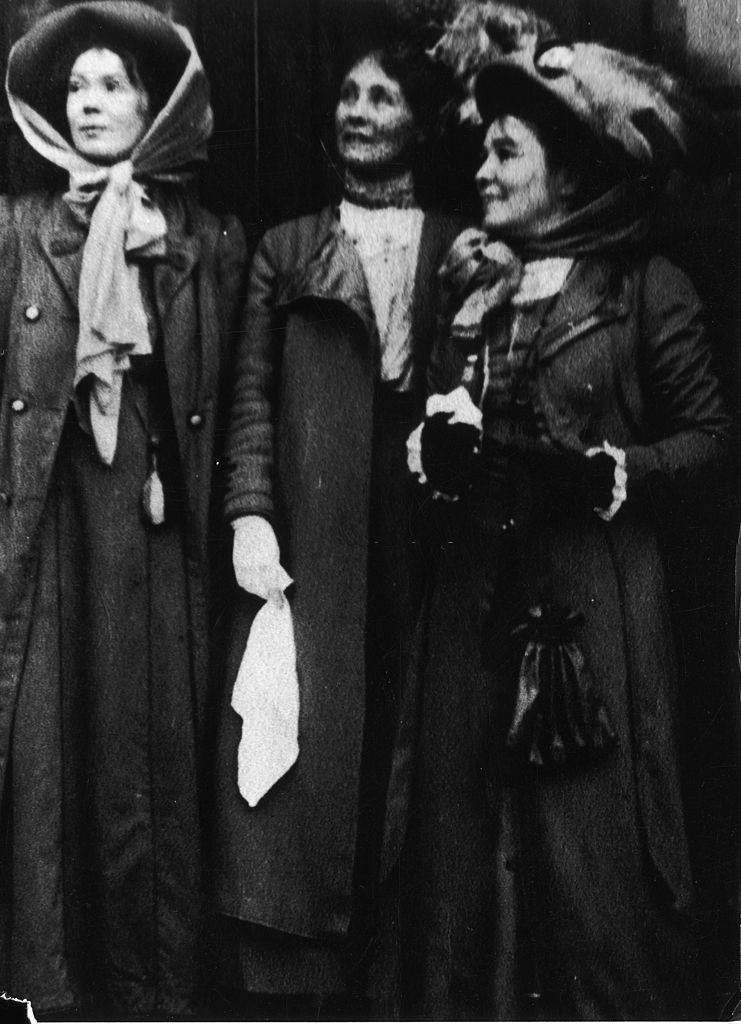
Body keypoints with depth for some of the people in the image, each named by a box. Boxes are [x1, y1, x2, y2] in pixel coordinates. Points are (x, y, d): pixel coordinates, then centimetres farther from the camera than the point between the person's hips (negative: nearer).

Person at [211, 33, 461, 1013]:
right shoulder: (285, 250, 15)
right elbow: (252, 394, 6)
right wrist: (250, 512, -5)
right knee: (289, 769, -3)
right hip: (307, 549, 0)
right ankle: (285, 979, 7)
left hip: (425, 543, 0)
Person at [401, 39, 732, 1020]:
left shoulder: (647, 288, -5)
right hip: (475, 595, 5)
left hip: (593, 602, -5)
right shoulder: (472, 284, 12)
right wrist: (435, 447, -2)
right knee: (465, 822, 7)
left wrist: (603, 473, -18)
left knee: (592, 837, -1)